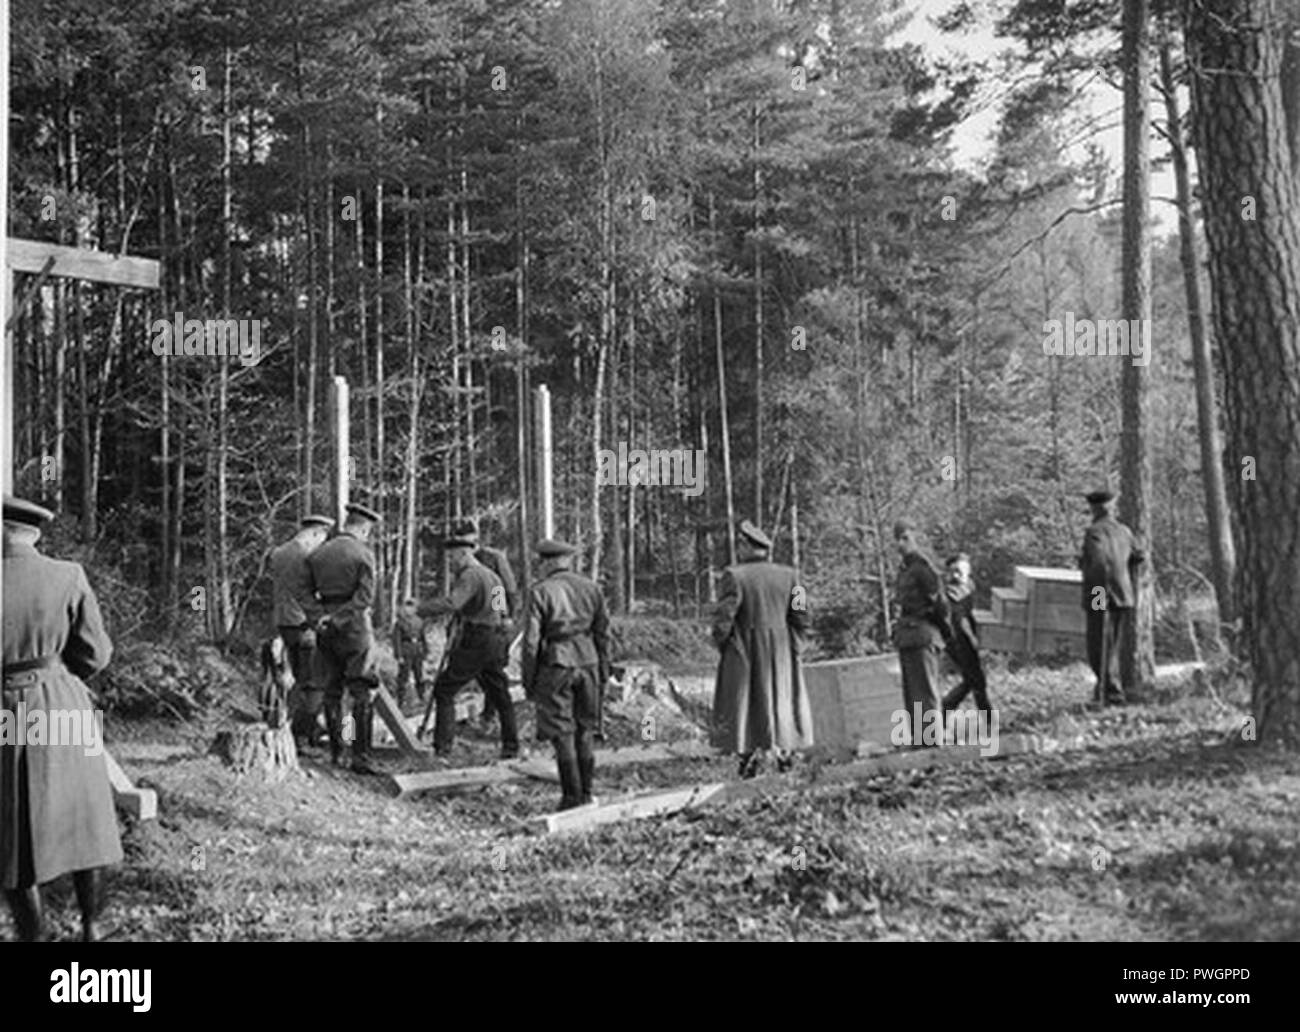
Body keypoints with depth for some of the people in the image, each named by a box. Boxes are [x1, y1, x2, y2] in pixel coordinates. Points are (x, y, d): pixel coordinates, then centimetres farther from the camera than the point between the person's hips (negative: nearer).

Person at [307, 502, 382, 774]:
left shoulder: (316, 554, 8)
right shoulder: (363, 554, -7)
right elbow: (365, 597, -16)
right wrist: (336, 618, -14)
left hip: (327, 629, 5)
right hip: (355, 627, -5)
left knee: (331, 692, 13)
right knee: (362, 694, -3)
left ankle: (335, 752, 17)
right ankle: (360, 757, -8)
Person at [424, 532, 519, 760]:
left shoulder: (469, 576, -12)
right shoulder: (491, 576, 19)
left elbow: (453, 603, -29)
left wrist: (419, 612, -33)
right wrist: (458, 634, 21)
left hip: (476, 644, -9)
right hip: (497, 641, 9)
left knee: (444, 690, -1)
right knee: (499, 695, 16)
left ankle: (442, 747, -5)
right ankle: (511, 747, 20)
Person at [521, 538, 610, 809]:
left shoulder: (541, 592, -8)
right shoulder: (591, 588, 6)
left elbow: (531, 640, -9)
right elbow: (603, 633, 10)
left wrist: (528, 679, -1)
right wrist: (603, 673, 17)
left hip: (556, 664, -4)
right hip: (588, 660, 5)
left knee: (562, 732, 3)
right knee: (585, 730, 14)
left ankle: (572, 796, 3)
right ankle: (586, 793, 17)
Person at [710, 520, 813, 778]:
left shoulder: (735, 575, -13)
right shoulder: (788, 575, -2)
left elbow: (724, 617, -15)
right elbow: (801, 616, -2)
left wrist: (720, 644, 0)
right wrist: (795, 646, 7)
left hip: (744, 650, -3)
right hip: (780, 650, 3)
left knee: (744, 698, 8)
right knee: (781, 695, 17)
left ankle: (751, 752, 2)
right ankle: (785, 750, 14)